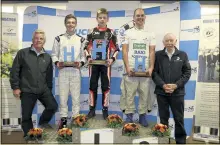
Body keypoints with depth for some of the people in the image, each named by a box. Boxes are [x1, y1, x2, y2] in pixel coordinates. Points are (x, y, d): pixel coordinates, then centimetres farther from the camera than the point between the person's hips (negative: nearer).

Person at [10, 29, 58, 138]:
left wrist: (49, 88, 15)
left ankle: (43, 122, 23)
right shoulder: (22, 53, -1)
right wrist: (15, 87, -5)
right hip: (27, 90, -3)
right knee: (26, 115, 5)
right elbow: (14, 71, -2)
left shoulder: (47, 57, 9)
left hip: (43, 89, 3)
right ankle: (28, 135, 26)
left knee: (53, 106, -6)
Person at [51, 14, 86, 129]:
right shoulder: (59, 39, 8)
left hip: (75, 72, 0)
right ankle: (63, 119, 19)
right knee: (63, 97, 6)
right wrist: (56, 62, -10)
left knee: (76, 97, 3)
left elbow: (83, 56, 7)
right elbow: (54, 54, 8)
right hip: (63, 71, 1)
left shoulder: (81, 39, 8)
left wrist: (81, 63, -12)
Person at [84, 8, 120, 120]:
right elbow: (86, 47, 9)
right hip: (94, 63, 1)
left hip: (106, 63, -1)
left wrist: (112, 59, -10)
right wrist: (88, 57, -6)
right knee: (93, 86, 6)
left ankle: (105, 109, 14)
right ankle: (92, 109, 16)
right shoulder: (92, 32, 6)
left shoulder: (111, 33, 4)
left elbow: (116, 48, 4)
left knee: (106, 86, 3)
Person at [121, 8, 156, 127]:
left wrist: (151, 67, -5)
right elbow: (124, 51, 0)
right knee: (130, 93, 2)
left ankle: (142, 115, 17)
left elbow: (152, 52, 6)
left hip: (145, 69, 2)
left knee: (144, 93, 5)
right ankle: (129, 115, 13)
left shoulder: (150, 34, 11)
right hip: (131, 69, -1)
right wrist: (127, 67, -10)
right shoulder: (128, 33, 6)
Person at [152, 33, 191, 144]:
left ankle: (181, 141, 22)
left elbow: (187, 72, 2)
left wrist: (176, 85, -11)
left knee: (179, 119, 7)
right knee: (163, 118, 10)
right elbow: (154, 72, -1)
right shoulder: (158, 55, 4)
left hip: (177, 92, 0)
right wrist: (163, 85, -14)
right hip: (161, 92, 0)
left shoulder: (183, 55, 6)